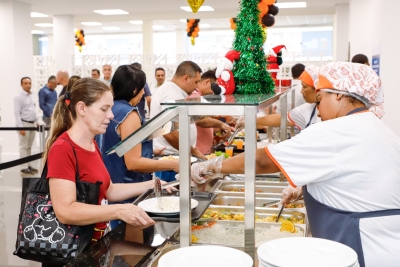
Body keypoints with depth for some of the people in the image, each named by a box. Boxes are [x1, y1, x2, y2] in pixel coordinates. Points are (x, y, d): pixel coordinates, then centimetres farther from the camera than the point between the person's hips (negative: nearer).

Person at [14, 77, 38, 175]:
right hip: (24, 123, -7)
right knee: (24, 146, -4)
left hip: (32, 124, 7)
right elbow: (17, 113, -14)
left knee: (29, 146, 11)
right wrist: (20, 127, -20)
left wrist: (36, 122, 15)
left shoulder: (32, 96, 13)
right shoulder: (19, 97, -9)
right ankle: (24, 168, -3)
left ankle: (28, 165, 17)